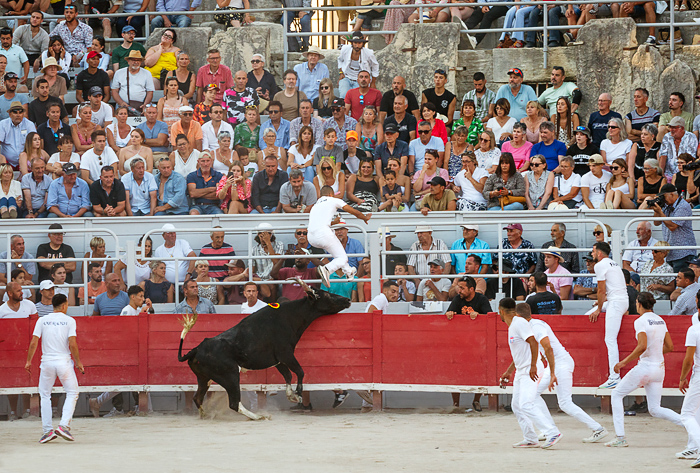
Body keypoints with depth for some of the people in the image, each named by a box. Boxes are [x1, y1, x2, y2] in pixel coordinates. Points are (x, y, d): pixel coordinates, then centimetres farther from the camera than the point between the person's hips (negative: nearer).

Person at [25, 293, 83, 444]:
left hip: (47, 362, 2)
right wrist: (78, 362, 0)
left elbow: (34, 342, -2)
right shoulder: (69, 321, -3)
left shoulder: (42, 320, 4)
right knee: (72, 393, 11)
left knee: (45, 395, 13)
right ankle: (64, 425, -6)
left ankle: (47, 430, 6)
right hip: (64, 361, -2)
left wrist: (29, 361, 7)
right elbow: (73, 344, -10)